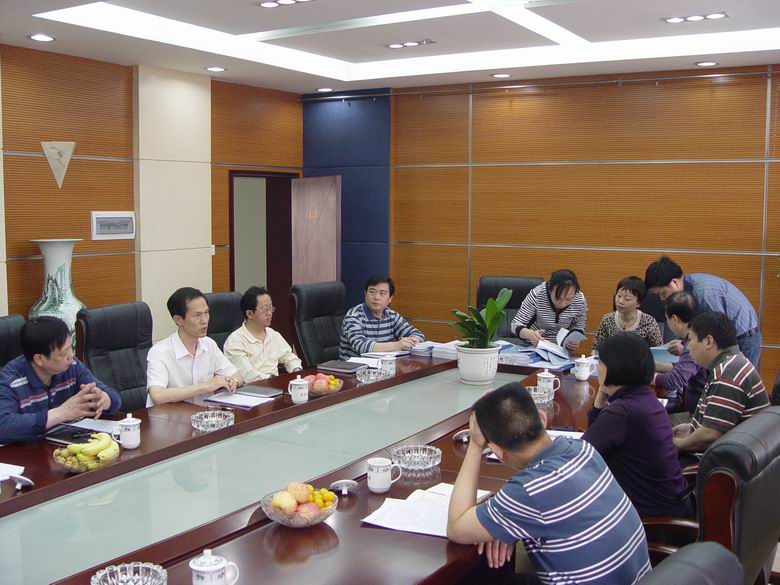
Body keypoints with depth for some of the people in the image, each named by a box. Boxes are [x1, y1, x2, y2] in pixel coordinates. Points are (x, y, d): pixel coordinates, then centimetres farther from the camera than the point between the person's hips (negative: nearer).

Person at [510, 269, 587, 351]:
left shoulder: (580, 300, -15)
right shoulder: (536, 294, -21)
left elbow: (579, 328, 1)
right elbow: (516, 324, -16)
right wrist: (530, 334, -37)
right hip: (534, 346, -1)